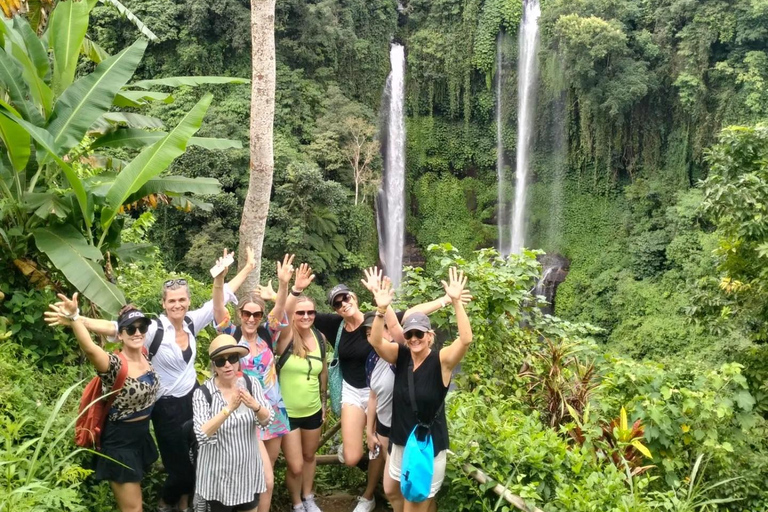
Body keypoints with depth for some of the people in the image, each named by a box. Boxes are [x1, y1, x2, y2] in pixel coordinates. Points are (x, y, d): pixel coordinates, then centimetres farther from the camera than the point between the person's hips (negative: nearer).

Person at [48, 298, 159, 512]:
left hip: (142, 436, 7)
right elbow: (91, 350, -49)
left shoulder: (145, 356, -6)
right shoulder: (116, 365, -25)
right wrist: (75, 320, -63)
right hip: (119, 442, -7)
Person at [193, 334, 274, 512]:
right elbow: (202, 435, -25)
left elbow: (267, 421, -11)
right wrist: (229, 409, -36)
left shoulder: (251, 384, -7)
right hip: (218, 473, -3)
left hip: (248, 469, 3)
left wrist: (255, 406, -32)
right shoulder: (202, 393, -16)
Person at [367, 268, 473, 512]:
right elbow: (375, 341, -21)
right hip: (400, 442, 5)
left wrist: (456, 302, -42)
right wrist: (381, 309, -36)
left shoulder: (441, 360, -18)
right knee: (391, 491, 25)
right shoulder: (401, 356, -6)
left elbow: (466, 340, -34)